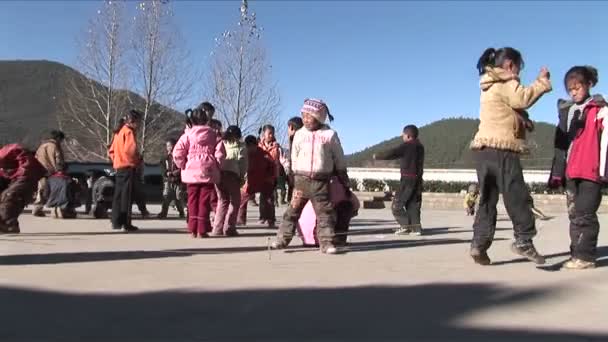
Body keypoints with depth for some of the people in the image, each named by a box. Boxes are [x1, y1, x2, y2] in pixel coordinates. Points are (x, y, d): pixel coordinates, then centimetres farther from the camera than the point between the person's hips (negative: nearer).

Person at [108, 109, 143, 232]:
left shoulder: (119, 131, 18)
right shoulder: (129, 132, -10)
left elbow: (111, 151, 20)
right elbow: (131, 149, -23)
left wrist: (116, 160, 16)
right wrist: (139, 160, -10)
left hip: (119, 167, 9)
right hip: (129, 167, -9)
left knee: (118, 195, 13)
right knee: (127, 196, -5)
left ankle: (116, 222, 20)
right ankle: (126, 224, -3)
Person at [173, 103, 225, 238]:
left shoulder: (187, 135, 1)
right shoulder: (212, 135, 4)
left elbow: (177, 153, -7)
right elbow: (220, 152, -4)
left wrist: (183, 165, 6)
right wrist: (215, 165, 7)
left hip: (192, 172, 0)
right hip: (208, 172, 0)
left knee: (193, 200, 9)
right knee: (204, 201, 3)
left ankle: (193, 229, 10)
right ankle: (202, 230, 3)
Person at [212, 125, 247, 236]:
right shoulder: (240, 147, 9)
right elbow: (243, 164, 2)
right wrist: (241, 177, 11)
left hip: (218, 174, 4)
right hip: (232, 174, -4)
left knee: (222, 201, 15)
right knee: (234, 201, 7)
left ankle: (217, 228, 10)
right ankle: (229, 227, -1)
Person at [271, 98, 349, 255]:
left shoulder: (330, 135, 0)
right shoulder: (299, 134, 6)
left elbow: (339, 159, 7)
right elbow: (294, 157, 11)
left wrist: (344, 180, 11)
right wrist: (296, 175, 7)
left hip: (321, 181, -1)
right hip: (302, 179, 2)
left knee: (325, 212, 0)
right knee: (293, 209, 5)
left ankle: (326, 242, 5)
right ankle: (282, 238, 11)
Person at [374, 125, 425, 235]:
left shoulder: (407, 146, -10)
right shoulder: (420, 146, 14)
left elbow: (390, 154, -10)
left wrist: (377, 156, 4)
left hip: (407, 179, -8)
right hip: (417, 180, 8)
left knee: (396, 205, 0)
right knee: (413, 205, 11)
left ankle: (405, 226, -6)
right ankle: (416, 228, 7)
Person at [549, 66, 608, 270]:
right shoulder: (566, 111, 16)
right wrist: (557, 173, 14)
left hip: (590, 171, -6)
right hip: (571, 171, 7)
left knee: (585, 214, -6)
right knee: (574, 214, 10)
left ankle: (586, 256, 1)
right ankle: (577, 254, 16)